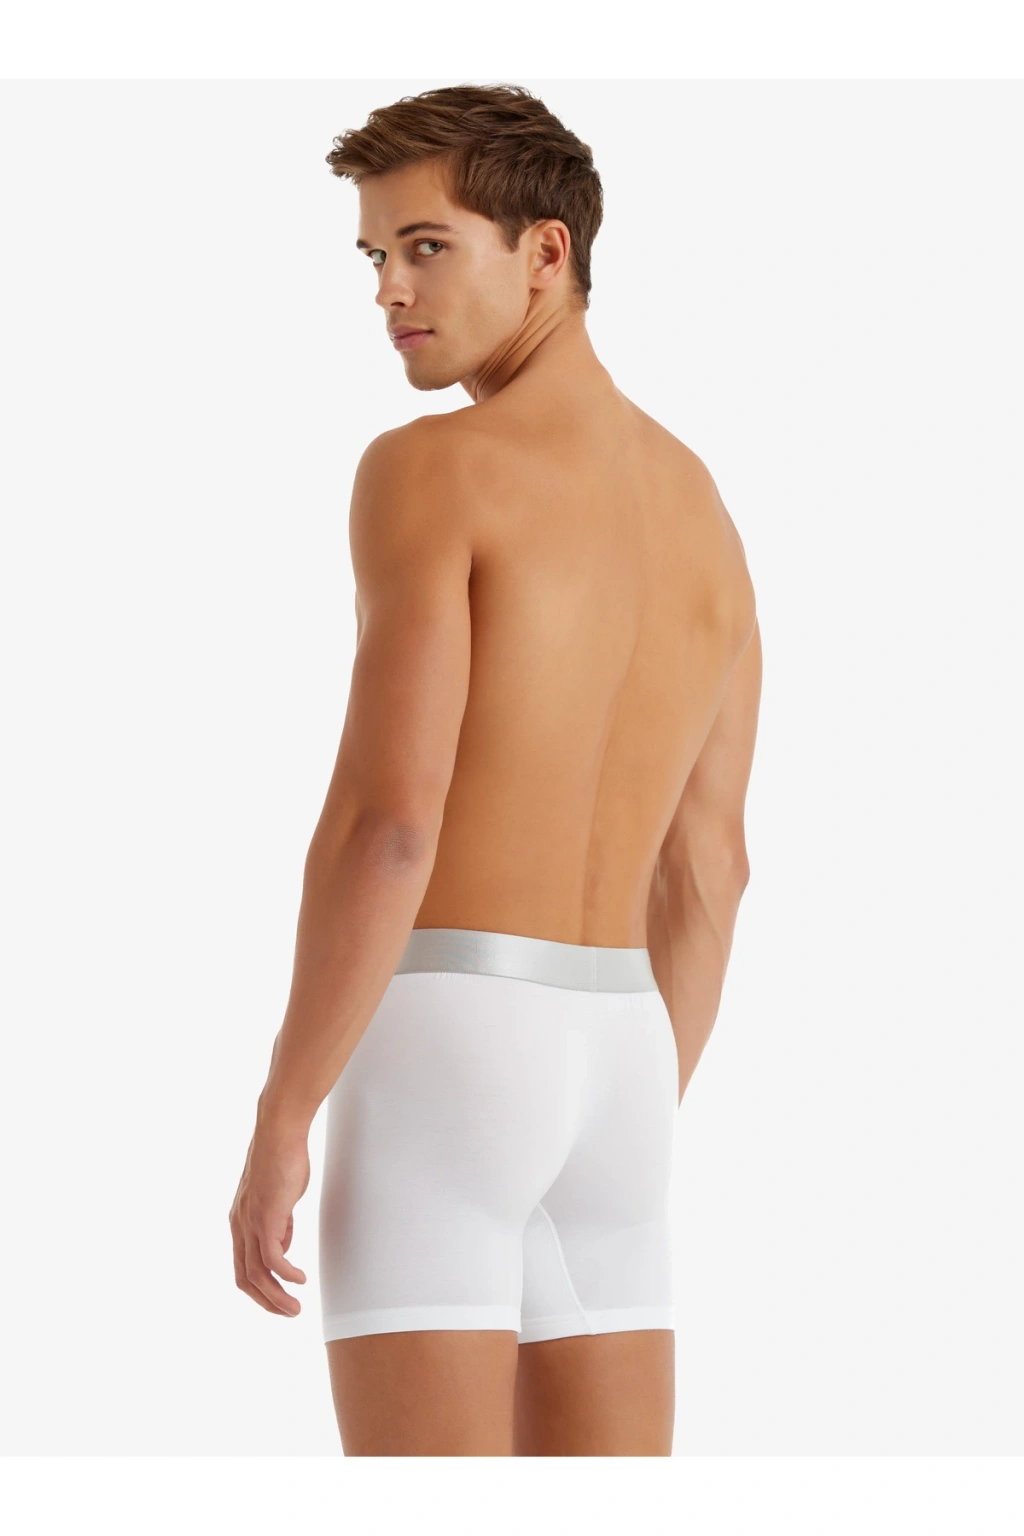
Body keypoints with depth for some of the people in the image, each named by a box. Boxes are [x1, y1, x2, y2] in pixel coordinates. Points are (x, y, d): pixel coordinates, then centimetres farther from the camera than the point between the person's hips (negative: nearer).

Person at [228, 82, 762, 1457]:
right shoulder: (704, 514, 15)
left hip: (440, 1050, -7)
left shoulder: (427, 469, -11)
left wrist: (279, 1121, -14)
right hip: (611, 1064, 7)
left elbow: (387, 819, -19)